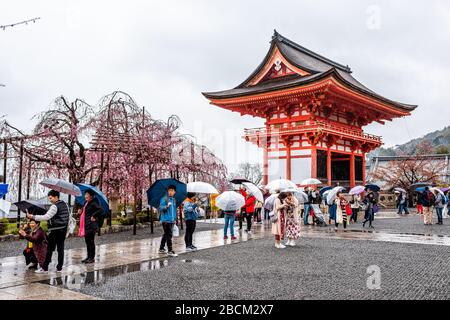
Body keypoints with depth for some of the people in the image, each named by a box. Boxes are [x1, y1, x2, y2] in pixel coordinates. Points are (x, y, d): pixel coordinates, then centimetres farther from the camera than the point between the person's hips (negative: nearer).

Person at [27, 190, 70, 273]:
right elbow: (69, 214, 17)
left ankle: (45, 268, 2)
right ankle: (59, 267, 10)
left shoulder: (55, 206, -15)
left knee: (50, 249, -2)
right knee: (61, 248, 8)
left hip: (55, 230, -7)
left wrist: (32, 217, -21)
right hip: (64, 229, 7)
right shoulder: (65, 204, 10)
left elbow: (46, 217, -22)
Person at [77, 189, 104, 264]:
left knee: (91, 241, -3)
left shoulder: (93, 203, -13)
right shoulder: (86, 203, 15)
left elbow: (101, 210, -24)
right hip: (85, 225, 9)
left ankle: (92, 258, 4)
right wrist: (81, 211, 8)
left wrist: (94, 216, -19)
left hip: (91, 225, -9)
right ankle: (88, 257, 23)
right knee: (87, 241, 14)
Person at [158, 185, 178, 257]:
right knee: (169, 235, -10)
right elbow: (161, 208, -13)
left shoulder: (174, 200, 16)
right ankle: (170, 251, -8)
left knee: (166, 235, 15)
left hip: (171, 220, 8)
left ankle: (161, 249, 26)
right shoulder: (164, 199, -7)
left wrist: (175, 219, 22)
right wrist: (166, 206, -31)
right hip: (166, 220, -8)